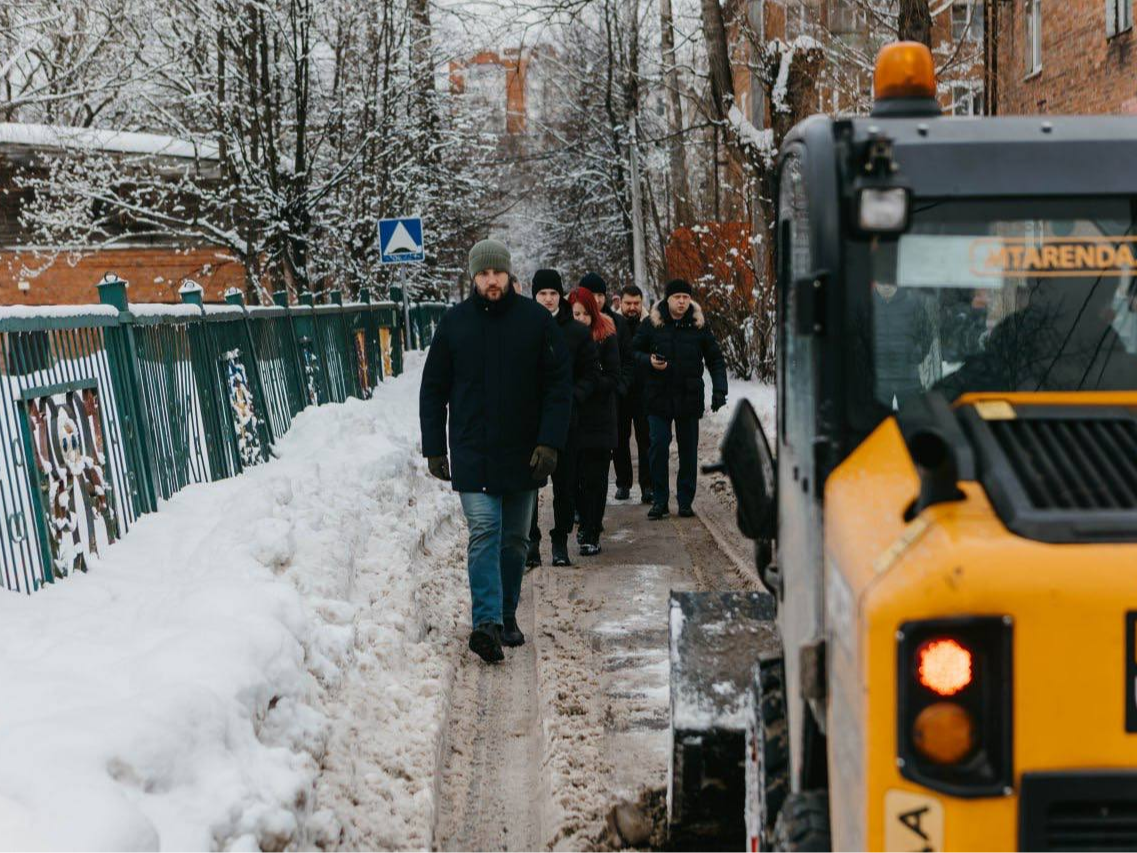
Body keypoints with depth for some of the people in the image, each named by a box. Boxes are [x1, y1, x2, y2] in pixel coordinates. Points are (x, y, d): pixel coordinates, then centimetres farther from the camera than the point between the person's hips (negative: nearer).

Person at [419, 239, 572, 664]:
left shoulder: (537, 319, -1)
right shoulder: (454, 322, 2)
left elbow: (559, 385, -1)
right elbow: (433, 390, 8)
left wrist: (550, 442, -11)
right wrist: (434, 448, 3)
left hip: (523, 453, 1)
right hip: (472, 453, -1)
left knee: (514, 539, 11)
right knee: (484, 532, -13)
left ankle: (506, 616, 24)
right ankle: (487, 622, -20)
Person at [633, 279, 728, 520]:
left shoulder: (698, 325, 3)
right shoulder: (651, 324, 0)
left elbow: (715, 359, 7)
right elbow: (634, 352, 8)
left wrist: (719, 390, -4)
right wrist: (649, 361, -14)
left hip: (689, 398, 1)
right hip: (658, 397, -1)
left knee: (688, 450, 5)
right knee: (658, 447, -6)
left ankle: (685, 502, 14)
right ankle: (659, 501, 3)